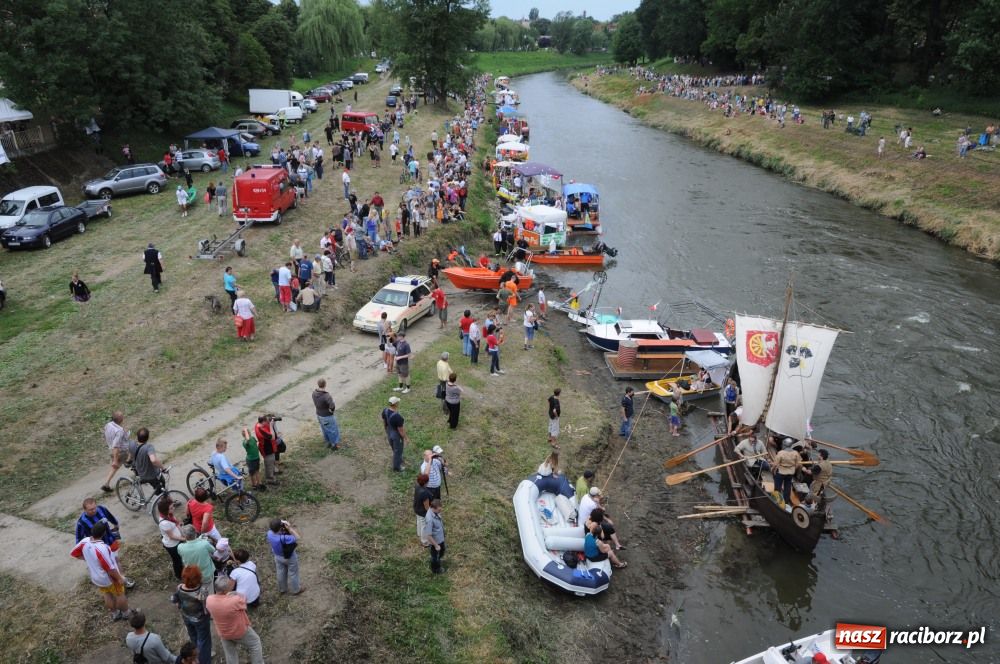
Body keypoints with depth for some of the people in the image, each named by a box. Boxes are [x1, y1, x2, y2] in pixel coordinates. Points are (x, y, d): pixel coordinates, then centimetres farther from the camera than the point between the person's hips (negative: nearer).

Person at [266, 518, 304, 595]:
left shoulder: (269, 533, -27)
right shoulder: (284, 538, -44)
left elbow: (274, 530, -2)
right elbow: (298, 537, -32)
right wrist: (289, 527, -36)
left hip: (278, 557, 6)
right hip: (290, 557, -5)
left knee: (281, 573, 29)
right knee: (292, 574, 21)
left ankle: (282, 589, 52)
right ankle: (295, 590, 43)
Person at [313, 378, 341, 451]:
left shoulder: (314, 393, -12)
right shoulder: (326, 396, -36)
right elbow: (332, 406, -42)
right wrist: (331, 410, -20)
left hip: (319, 414, 7)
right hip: (327, 416, -7)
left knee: (325, 430, 27)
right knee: (333, 430, 16)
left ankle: (328, 442, 45)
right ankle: (334, 445, 32)